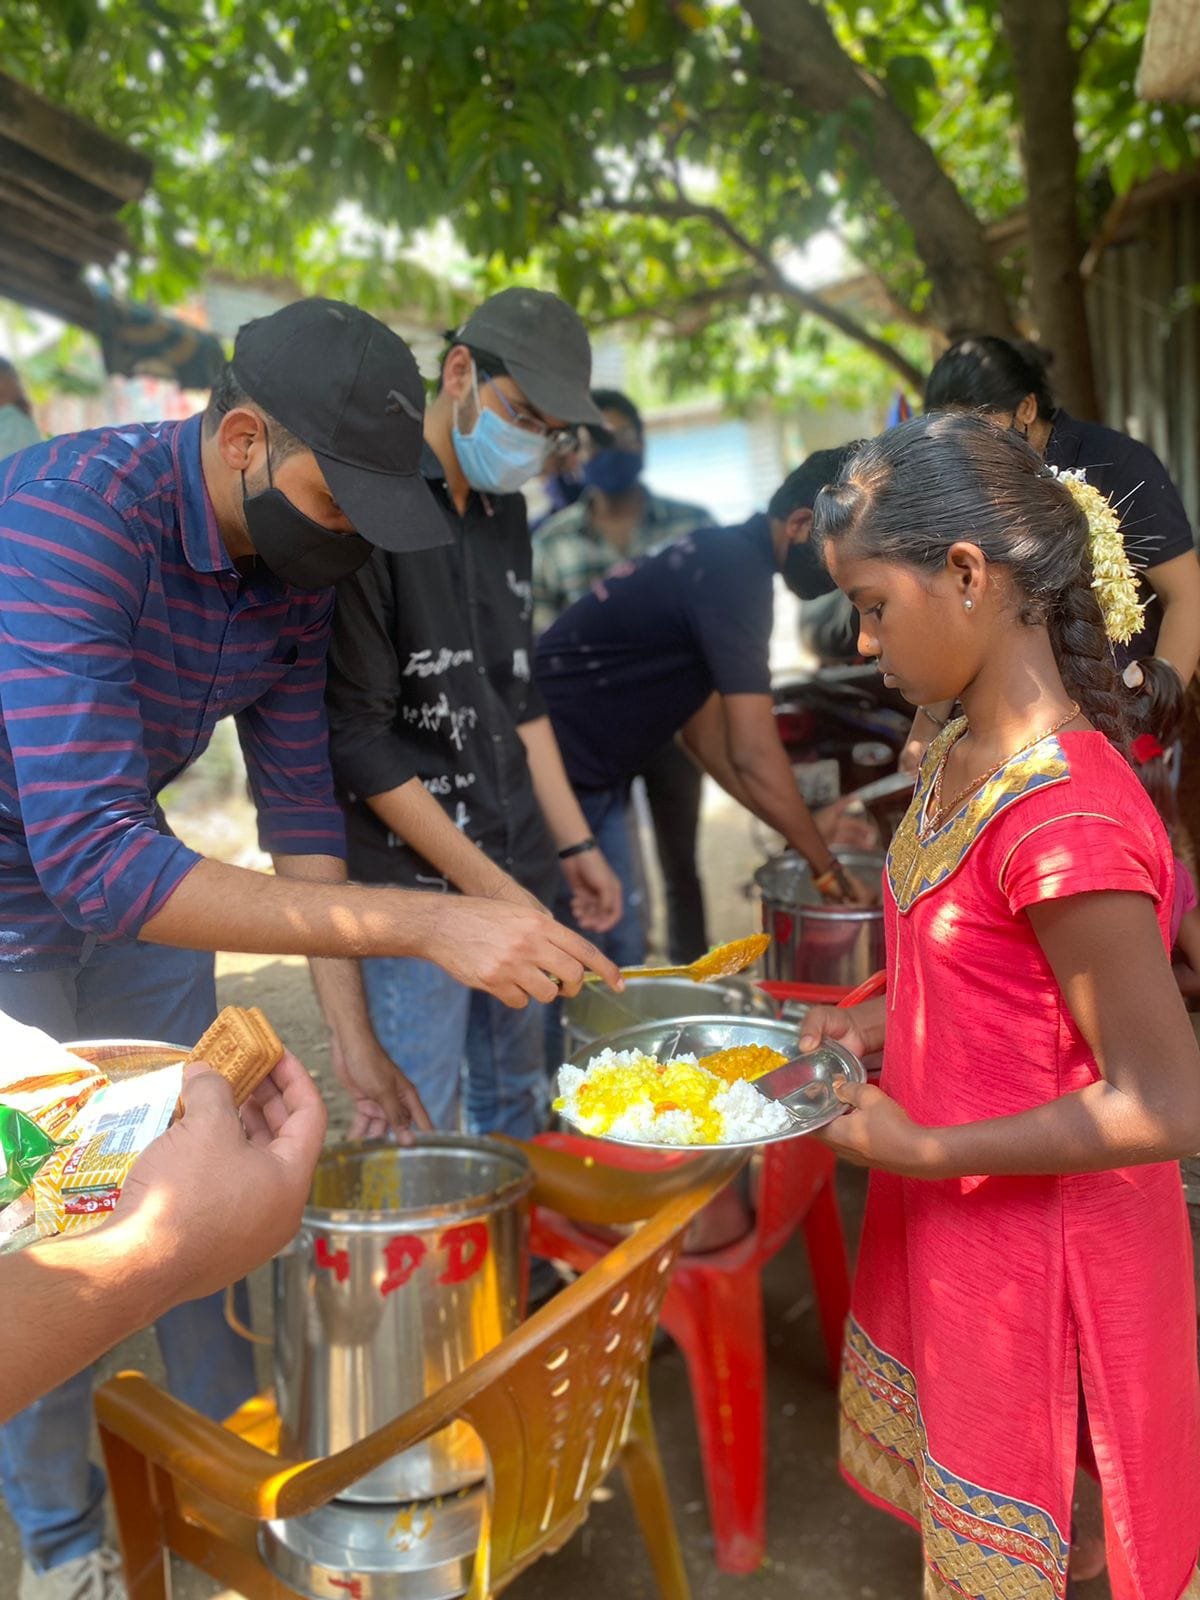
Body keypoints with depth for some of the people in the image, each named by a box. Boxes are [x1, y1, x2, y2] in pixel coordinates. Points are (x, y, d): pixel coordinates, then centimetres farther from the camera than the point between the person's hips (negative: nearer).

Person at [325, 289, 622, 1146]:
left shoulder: (503, 506, 11)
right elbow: (358, 737, -15)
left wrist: (573, 842, 15)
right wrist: (485, 884, -14)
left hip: (515, 867, 7)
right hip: (414, 883, -7)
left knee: (519, 1110, 16)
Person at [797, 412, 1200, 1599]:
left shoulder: (1066, 819, -30)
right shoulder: (955, 759, -2)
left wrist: (919, 1148, -21)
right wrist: (875, 1025, 0)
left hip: (1044, 1265, -8)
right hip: (950, 1231, 8)